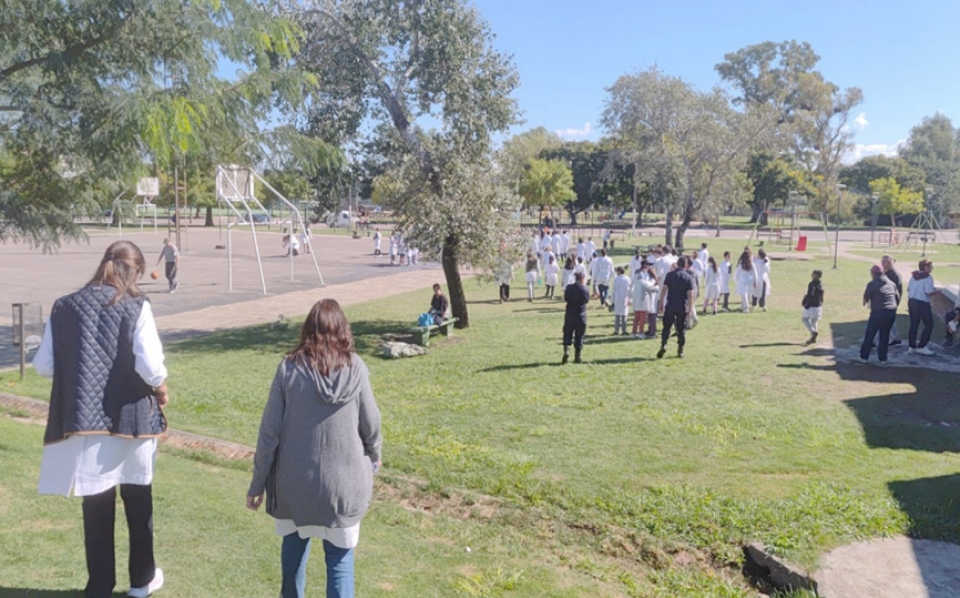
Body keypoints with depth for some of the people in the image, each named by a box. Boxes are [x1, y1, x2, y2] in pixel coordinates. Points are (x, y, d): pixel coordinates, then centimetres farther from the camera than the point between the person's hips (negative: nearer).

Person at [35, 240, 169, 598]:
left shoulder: (65, 306, 4)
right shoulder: (136, 306, -7)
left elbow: (43, 365, 3)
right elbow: (150, 365, -15)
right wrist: (161, 391, 4)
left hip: (82, 420, 2)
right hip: (130, 418, -2)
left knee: (96, 504, 12)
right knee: (138, 500, 16)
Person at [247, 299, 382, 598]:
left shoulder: (289, 367, -9)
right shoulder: (355, 367, -8)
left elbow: (269, 431, -6)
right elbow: (371, 424, 0)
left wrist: (257, 483, 5)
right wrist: (374, 457, 21)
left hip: (296, 479, 1)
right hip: (344, 478, -1)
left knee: (294, 543, 24)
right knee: (340, 557, 8)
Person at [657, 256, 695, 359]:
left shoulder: (670, 275, 0)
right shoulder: (688, 277, -1)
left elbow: (664, 290, -4)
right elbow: (690, 295, -6)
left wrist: (661, 304, 2)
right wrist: (689, 310, -3)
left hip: (670, 306, 0)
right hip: (682, 308, 0)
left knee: (666, 327, 7)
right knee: (681, 329, 10)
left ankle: (663, 345, -12)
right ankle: (680, 350, 13)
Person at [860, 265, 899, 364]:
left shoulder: (872, 284, -7)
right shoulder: (891, 283, 12)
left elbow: (866, 298, -2)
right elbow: (897, 297, 13)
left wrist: (865, 302, 19)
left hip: (878, 312, -5)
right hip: (892, 312, 5)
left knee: (869, 335, 6)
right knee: (885, 335, 14)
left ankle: (864, 356, 11)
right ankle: (883, 359, 16)